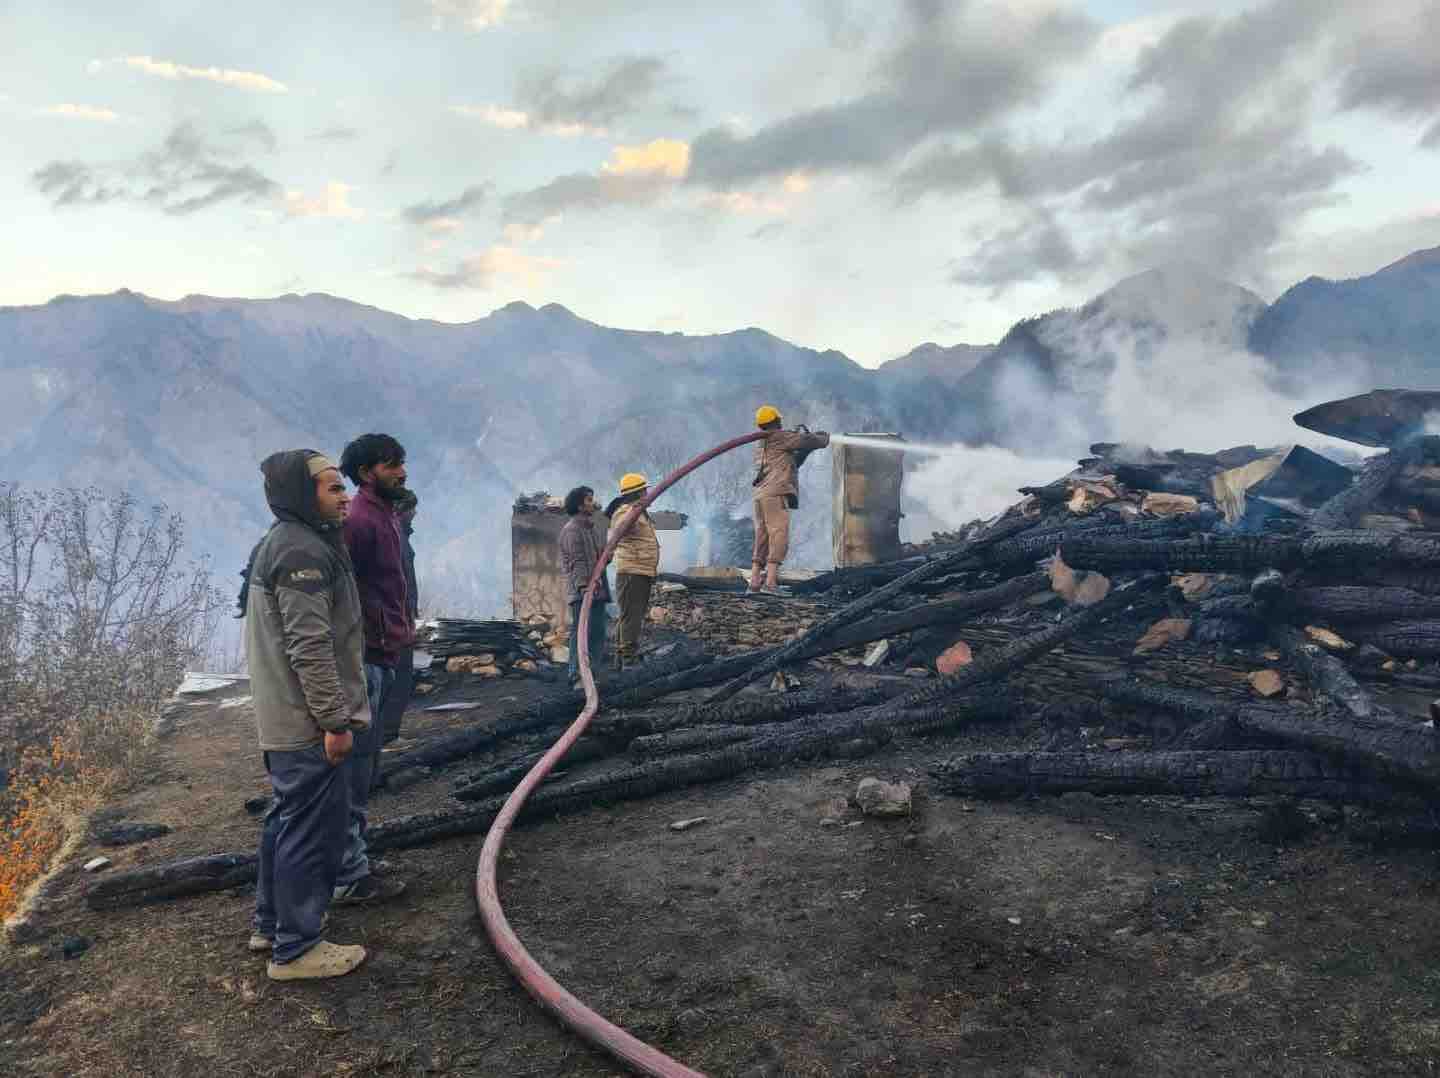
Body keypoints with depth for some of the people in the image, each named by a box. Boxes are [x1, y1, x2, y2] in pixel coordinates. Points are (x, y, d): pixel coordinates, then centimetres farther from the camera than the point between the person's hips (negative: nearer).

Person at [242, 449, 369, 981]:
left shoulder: (278, 543, 15)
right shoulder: (304, 550, -20)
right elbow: (311, 647, -24)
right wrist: (336, 721, -20)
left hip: (281, 718, 11)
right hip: (308, 722, -11)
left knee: (289, 817, 21)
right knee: (314, 827, -2)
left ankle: (272, 922, 34)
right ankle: (295, 947, 8)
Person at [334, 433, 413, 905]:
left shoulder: (388, 516, 16)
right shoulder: (358, 520, -17)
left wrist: (404, 627, 16)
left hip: (384, 658, 10)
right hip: (364, 660, -10)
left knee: (365, 768, 18)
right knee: (356, 768, -3)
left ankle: (353, 860, 30)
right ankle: (350, 877, 5)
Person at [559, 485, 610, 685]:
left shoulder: (590, 528, 22)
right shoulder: (572, 529, -7)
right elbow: (577, 561, -17)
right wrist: (583, 586, -26)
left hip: (597, 591, 9)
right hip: (582, 593, -9)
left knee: (598, 633, 8)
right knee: (581, 632, -10)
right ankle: (577, 675, -9)